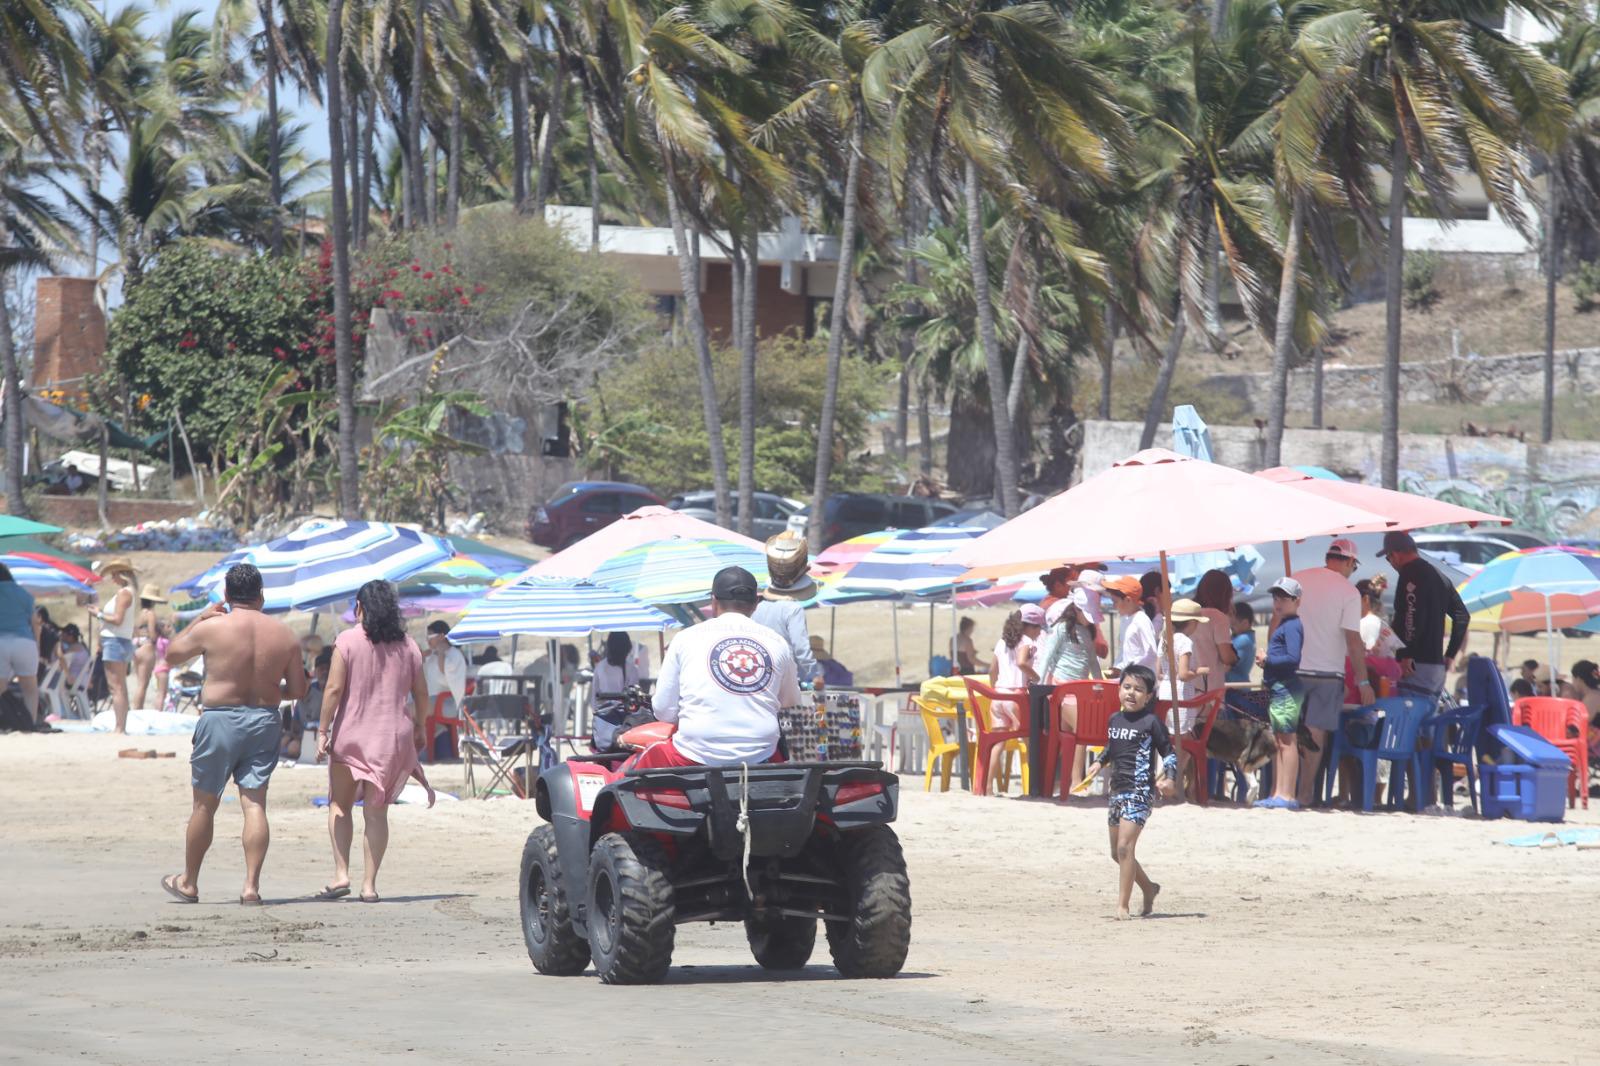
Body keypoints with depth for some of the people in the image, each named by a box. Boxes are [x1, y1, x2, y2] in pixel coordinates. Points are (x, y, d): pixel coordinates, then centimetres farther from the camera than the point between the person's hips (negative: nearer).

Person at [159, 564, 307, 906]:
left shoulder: (211, 628, -10)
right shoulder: (284, 634, 1)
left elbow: (172, 655, 7)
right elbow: (298, 689, 5)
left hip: (220, 719, -3)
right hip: (265, 722, 3)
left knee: (205, 804, 9)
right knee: (254, 803, 2)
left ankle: (189, 883, 22)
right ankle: (251, 885, -6)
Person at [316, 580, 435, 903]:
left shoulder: (347, 641, -6)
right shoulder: (407, 645, 5)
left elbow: (334, 689, -11)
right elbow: (421, 692, 9)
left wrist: (323, 731, -7)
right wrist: (419, 728, 22)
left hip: (351, 733, -3)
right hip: (392, 737, 3)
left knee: (339, 804, 12)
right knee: (376, 811, 5)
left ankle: (341, 874, -1)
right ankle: (369, 884, 0)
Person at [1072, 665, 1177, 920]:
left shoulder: (1151, 722, -7)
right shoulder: (1114, 720, 11)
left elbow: (1168, 753, -4)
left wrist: (1168, 777, -18)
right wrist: (1099, 763, 16)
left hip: (1140, 791, -8)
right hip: (1117, 789, 8)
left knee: (1125, 846, -16)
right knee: (1117, 852, 14)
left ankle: (1122, 905, -12)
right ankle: (1149, 889, 35)